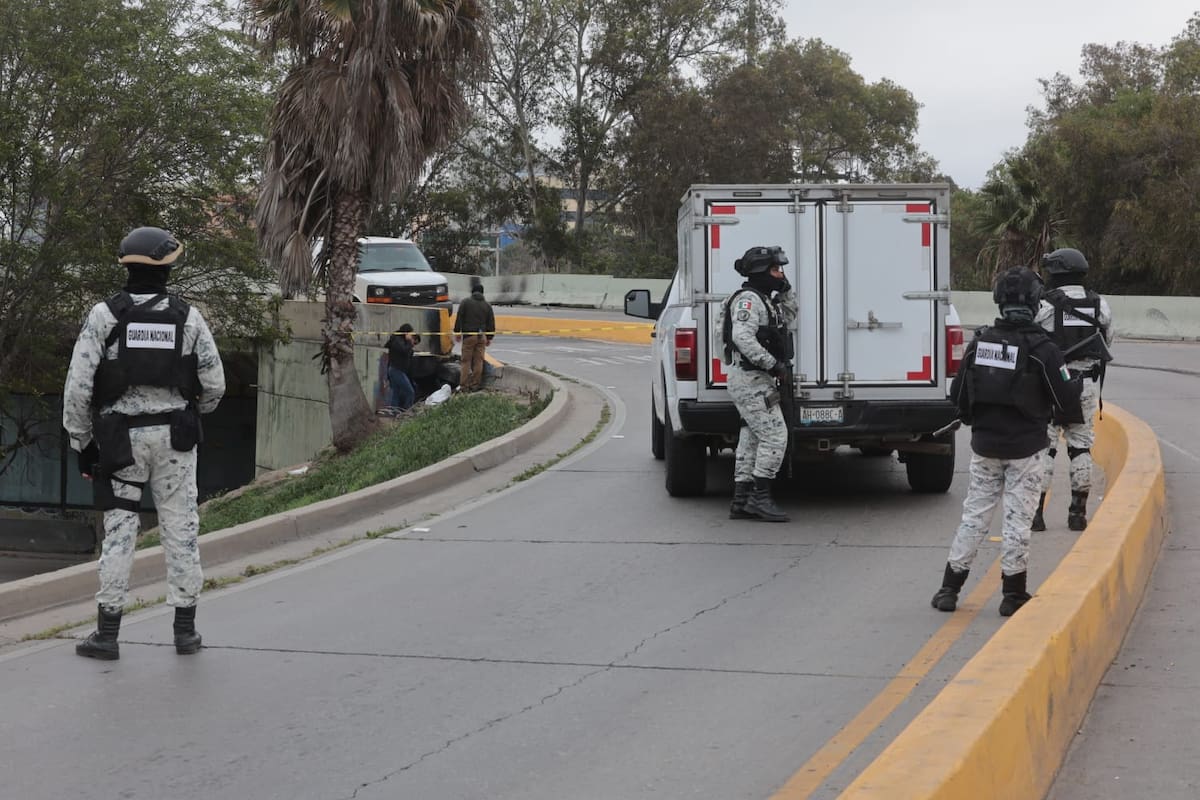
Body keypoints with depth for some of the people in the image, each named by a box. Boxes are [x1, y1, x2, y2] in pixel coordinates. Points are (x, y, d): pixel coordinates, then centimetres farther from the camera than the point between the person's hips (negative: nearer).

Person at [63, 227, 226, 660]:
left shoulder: (104, 315, -8)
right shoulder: (188, 317, -3)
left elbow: (78, 385, -10)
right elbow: (214, 384, 1)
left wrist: (82, 442, 0)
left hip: (120, 438, -1)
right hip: (175, 437, 1)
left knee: (119, 530, 5)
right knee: (180, 527, 9)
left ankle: (107, 633, 6)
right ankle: (186, 629, 13)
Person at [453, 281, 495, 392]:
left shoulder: (465, 303, -2)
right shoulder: (487, 305, 9)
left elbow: (459, 319, -2)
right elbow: (491, 323, 11)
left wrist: (457, 332, 8)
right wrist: (489, 337, 19)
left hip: (468, 335, -3)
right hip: (481, 336, 3)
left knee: (466, 361, 0)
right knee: (478, 361, 7)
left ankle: (464, 386, -3)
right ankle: (476, 385, 8)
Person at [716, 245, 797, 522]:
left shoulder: (764, 300, 18)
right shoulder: (748, 299, -14)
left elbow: (789, 318, 33)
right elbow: (743, 338, -27)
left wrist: (785, 290, 17)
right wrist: (774, 365, -25)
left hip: (757, 381, 11)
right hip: (751, 380, -11)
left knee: (751, 441, 10)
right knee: (775, 436, -13)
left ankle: (741, 502, 11)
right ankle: (760, 498, -12)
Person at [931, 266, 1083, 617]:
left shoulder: (979, 342, -2)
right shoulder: (1041, 348, -15)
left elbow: (958, 394, 5)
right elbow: (1066, 399, -10)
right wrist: (1076, 382, 11)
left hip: (984, 446, 4)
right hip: (1024, 449, -4)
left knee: (974, 514, 12)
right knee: (1018, 518, 4)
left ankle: (950, 588, 14)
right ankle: (1013, 594, 9)